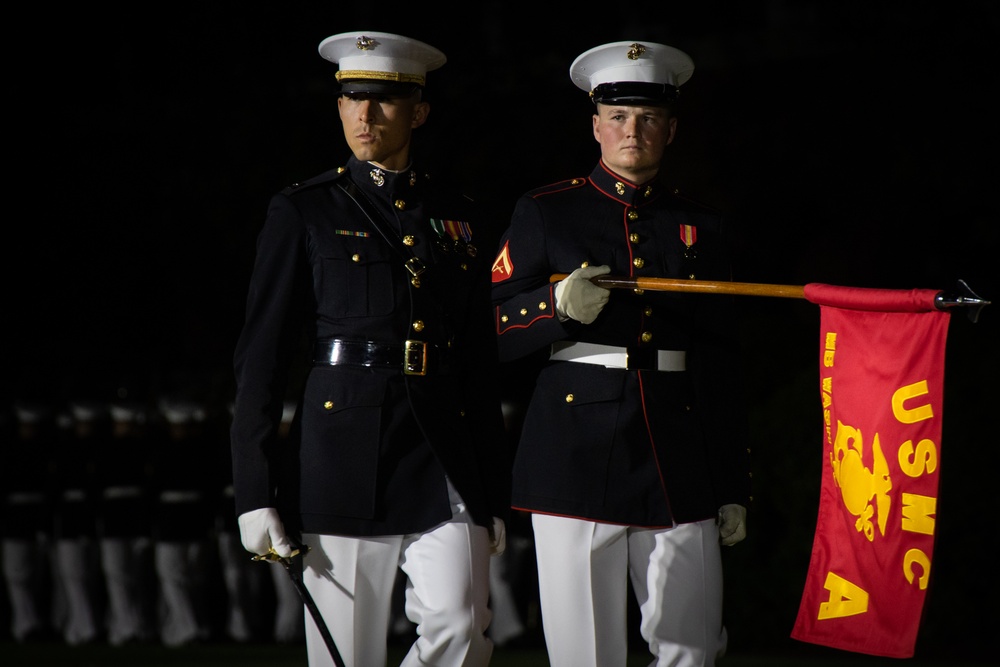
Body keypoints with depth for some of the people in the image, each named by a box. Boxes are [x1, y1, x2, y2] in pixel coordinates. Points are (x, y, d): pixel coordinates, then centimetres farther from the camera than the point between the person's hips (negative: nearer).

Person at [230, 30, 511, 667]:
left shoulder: (458, 216, 13)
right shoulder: (304, 213, 3)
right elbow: (261, 357, 0)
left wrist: (495, 496, 13)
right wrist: (256, 493, -7)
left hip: (443, 458, 3)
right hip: (342, 457, -3)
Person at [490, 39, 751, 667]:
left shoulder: (701, 225, 14)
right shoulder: (545, 214, 7)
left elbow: (723, 366, 14)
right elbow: (491, 335, 4)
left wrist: (734, 488, 11)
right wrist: (556, 306, -16)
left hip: (678, 466, 2)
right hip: (576, 460, -2)